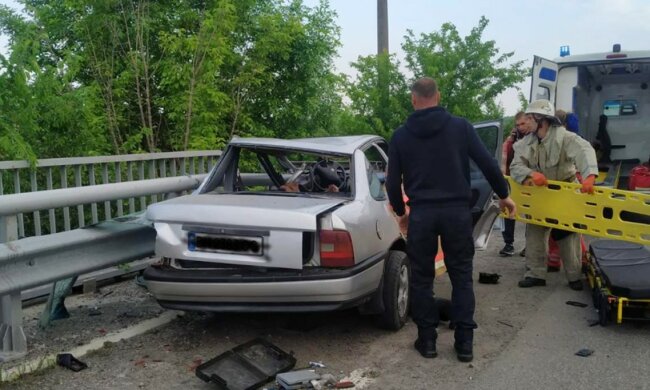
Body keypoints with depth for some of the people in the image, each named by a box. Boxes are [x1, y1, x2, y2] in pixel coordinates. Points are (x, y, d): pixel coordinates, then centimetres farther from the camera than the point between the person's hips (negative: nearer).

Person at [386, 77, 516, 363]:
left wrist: (400, 213, 22)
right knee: (461, 276, 11)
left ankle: (427, 339, 16)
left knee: (421, 278, 11)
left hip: (421, 213, 0)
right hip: (457, 211, 0)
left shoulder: (401, 135, 3)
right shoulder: (460, 126, 1)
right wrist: (504, 195, 13)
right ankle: (464, 342, 13)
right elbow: (488, 163, -1)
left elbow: (393, 181, 6)